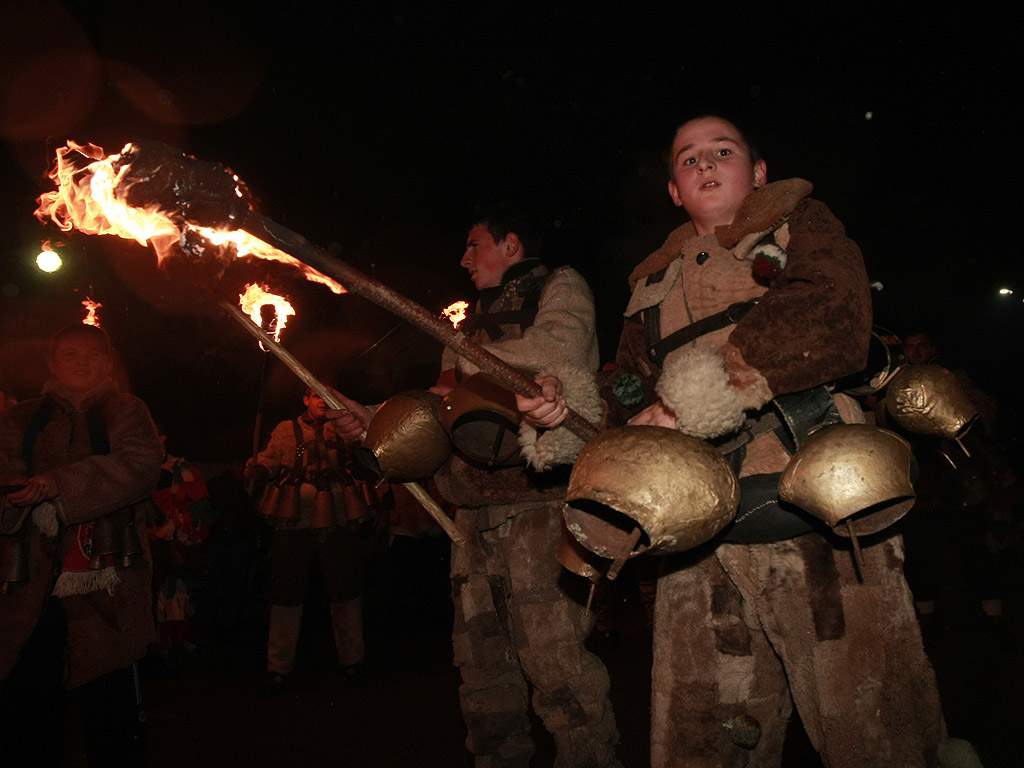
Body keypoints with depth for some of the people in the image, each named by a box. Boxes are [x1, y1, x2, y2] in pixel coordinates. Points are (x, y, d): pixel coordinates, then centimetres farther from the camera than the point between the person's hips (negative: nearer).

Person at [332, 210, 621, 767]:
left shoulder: (558, 288, 9)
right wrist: (375, 423, 15)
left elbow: (561, 349, -14)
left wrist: (470, 366, -6)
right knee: (483, 663, 9)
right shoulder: (474, 324, 27)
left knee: (553, 658, -14)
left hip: (539, 498, -7)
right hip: (475, 510, 7)